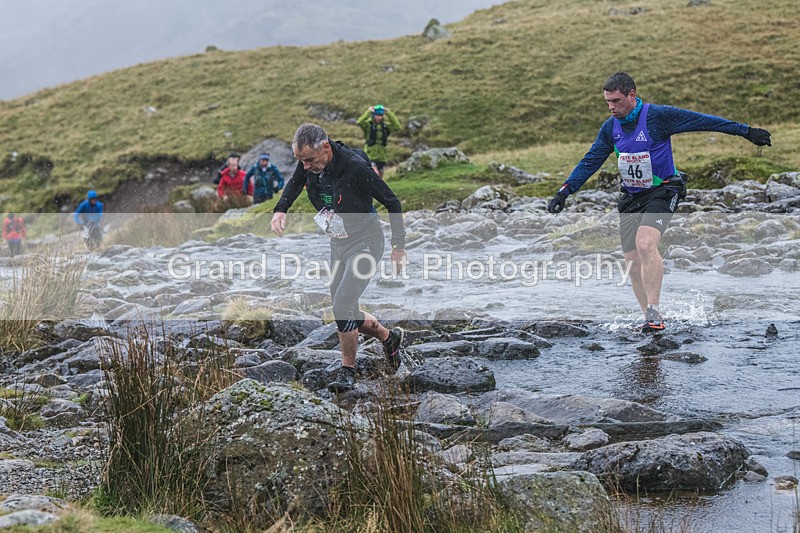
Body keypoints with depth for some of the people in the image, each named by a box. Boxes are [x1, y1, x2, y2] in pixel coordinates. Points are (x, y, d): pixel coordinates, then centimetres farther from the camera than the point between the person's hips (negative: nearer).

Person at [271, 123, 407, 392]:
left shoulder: (355, 166, -28)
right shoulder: (309, 163, -9)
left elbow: (391, 201, -17)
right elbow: (295, 183, 15)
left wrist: (399, 246, -12)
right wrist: (280, 210, -4)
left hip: (365, 242, -7)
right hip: (338, 243, 7)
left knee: (343, 303, -18)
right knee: (345, 310, 11)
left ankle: (348, 370, -4)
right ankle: (389, 337, 34)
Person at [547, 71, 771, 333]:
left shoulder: (658, 115, -15)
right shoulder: (610, 127, 1)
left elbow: (702, 121, -12)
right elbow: (590, 162, 9)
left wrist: (747, 131, -11)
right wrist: (563, 192, 2)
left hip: (661, 192, -6)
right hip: (631, 198, 6)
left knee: (645, 243, -29)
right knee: (632, 260, 2)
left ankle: (654, 314, -27)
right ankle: (652, 320, 13)